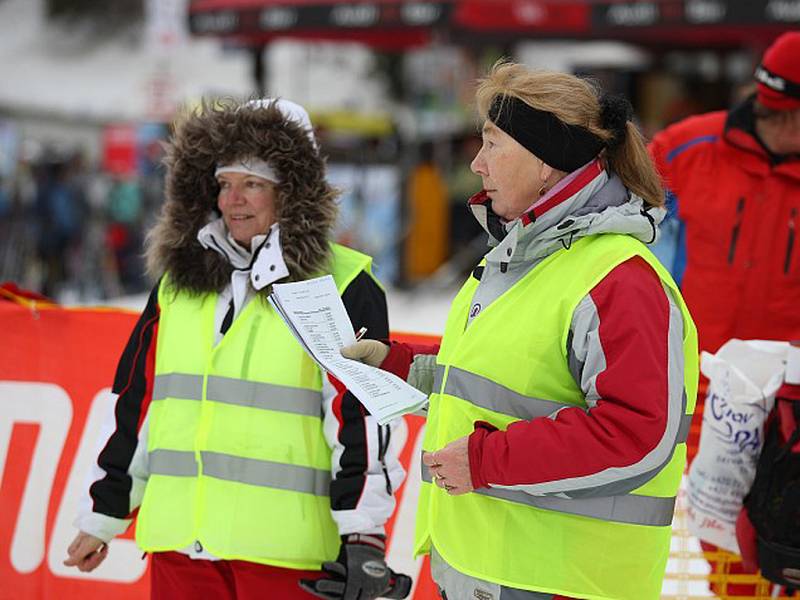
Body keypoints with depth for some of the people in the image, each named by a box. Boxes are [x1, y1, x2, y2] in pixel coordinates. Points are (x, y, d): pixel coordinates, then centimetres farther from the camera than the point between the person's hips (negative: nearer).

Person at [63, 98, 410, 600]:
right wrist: (104, 515, 19)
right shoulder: (178, 283, 13)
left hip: (284, 549, -5)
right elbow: (137, 404, 17)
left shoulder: (344, 287, -2)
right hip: (178, 543, 5)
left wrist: (363, 535, -14)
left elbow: (361, 416, -8)